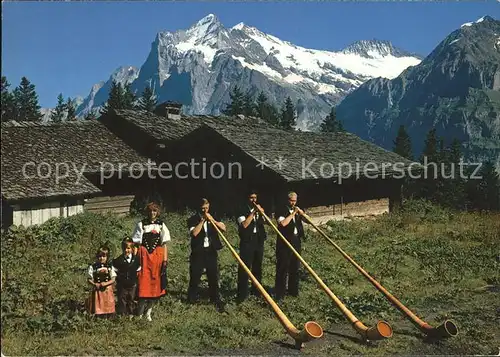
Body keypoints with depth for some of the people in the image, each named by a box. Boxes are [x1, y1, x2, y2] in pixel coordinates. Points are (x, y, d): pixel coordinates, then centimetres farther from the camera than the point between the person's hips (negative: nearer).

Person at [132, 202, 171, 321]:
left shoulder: (161, 225, 7)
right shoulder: (141, 224, 3)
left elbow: (164, 244, 6)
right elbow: (136, 243, 1)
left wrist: (165, 260, 0)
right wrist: (136, 258, -8)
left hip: (158, 256, 2)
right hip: (144, 256, -2)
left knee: (155, 283, 4)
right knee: (143, 283, -6)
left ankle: (148, 311, 16)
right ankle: (140, 313, 5)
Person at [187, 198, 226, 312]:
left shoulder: (213, 218, 8)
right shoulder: (193, 219, -3)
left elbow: (223, 228, -5)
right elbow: (194, 233, -19)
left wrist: (212, 220, -16)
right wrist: (202, 220, -18)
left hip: (211, 251, 3)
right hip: (198, 252, -2)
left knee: (214, 277, 4)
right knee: (195, 277, 4)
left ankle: (216, 301, 12)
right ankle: (191, 300, 18)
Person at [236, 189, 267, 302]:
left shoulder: (259, 209, 12)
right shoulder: (243, 210, -5)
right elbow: (244, 224, -19)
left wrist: (261, 212, -12)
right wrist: (253, 212, -19)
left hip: (259, 241, 6)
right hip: (247, 241, -5)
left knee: (257, 266, 13)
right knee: (244, 267, -7)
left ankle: (256, 289, 26)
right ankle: (242, 294, -4)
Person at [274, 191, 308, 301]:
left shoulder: (298, 211, 13)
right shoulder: (282, 211, -7)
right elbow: (283, 223, -23)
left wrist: (301, 212, -7)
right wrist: (293, 213, -19)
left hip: (296, 242, 6)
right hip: (284, 243, -6)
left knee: (295, 267, 12)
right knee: (283, 268, -4)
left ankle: (293, 290, 23)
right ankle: (279, 292, 1)